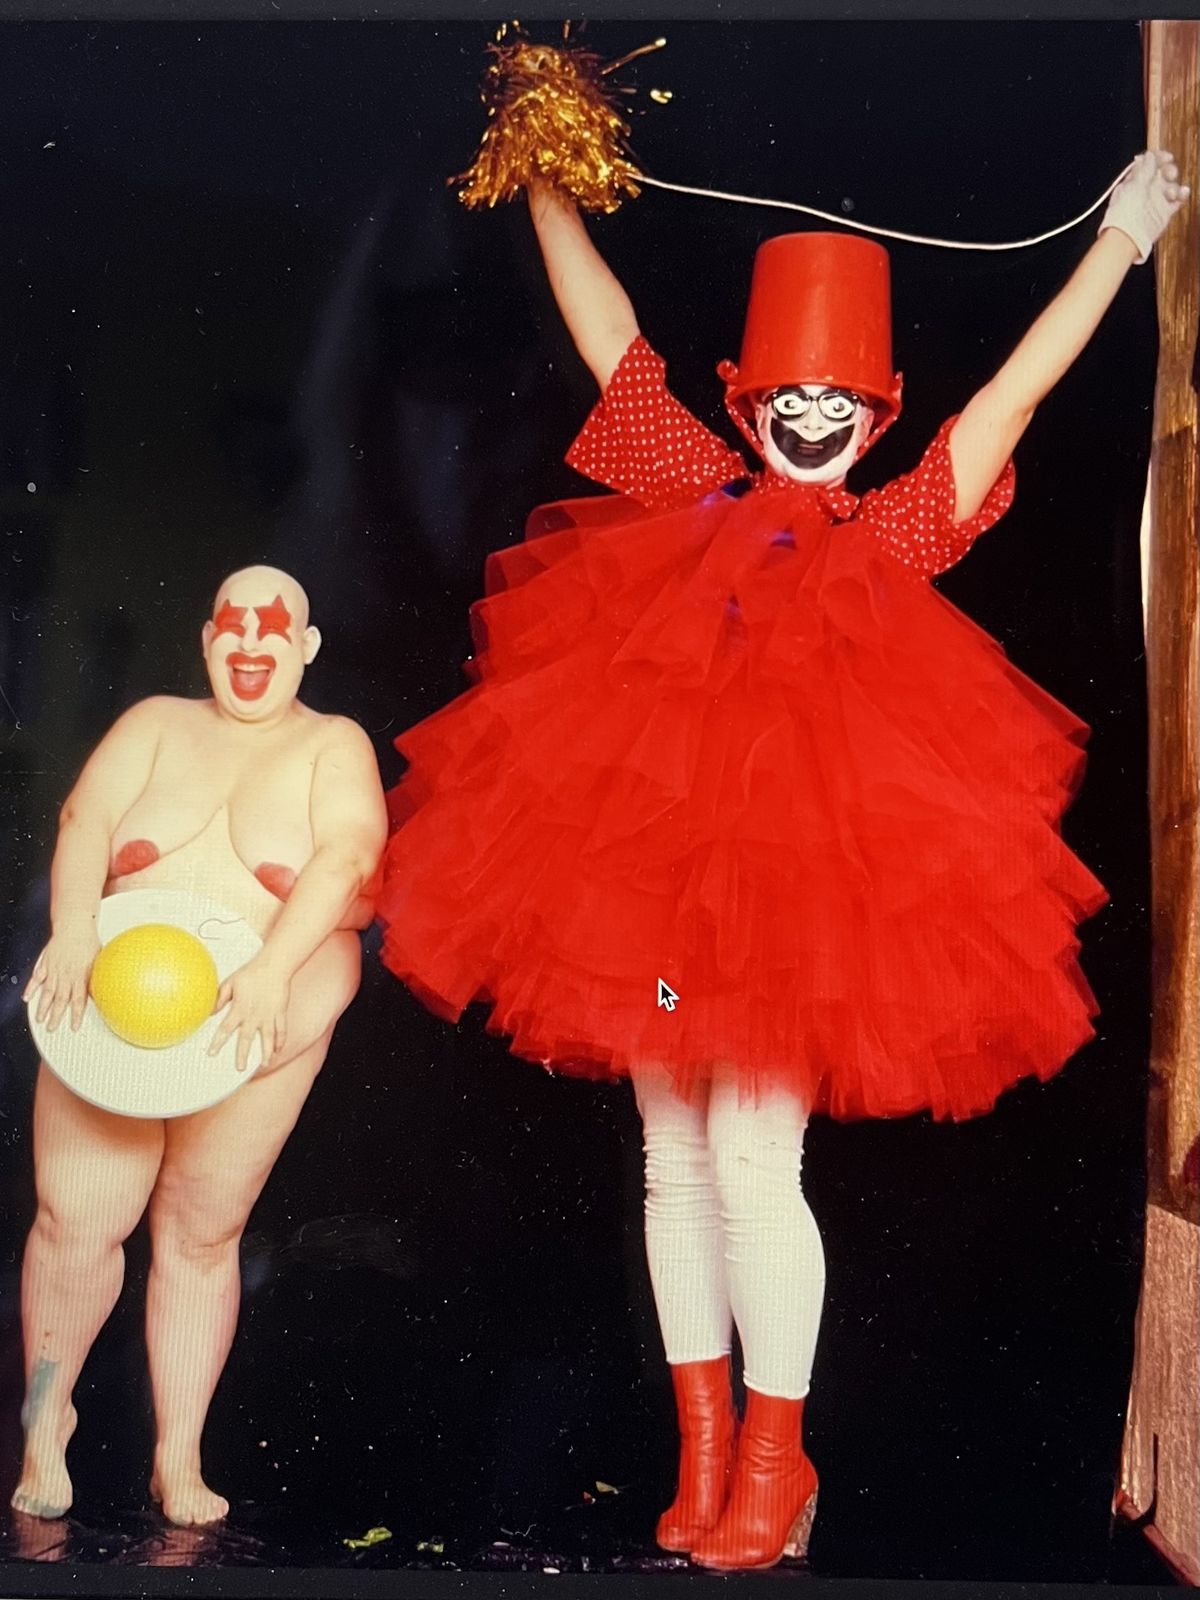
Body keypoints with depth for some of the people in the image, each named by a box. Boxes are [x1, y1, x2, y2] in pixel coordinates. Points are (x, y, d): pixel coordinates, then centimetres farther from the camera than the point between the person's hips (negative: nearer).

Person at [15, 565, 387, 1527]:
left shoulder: (333, 746, 3)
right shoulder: (156, 724, 10)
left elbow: (346, 855, -15)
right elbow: (87, 818, -5)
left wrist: (275, 966, -30)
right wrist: (74, 926, -25)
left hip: (257, 1026, -1)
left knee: (201, 1234, 4)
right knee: (76, 1219, -4)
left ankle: (179, 1459, 17)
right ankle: (47, 1412, 22)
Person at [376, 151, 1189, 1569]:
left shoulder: (891, 540, 4)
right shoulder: (698, 499, 10)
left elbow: (1012, 393, 4)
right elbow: (612, 337, 13)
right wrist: (547, 188, 14)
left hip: (804, 881, -3)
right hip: (648, 871, 4)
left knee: (752, 1165, -8)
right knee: (673, 1166, 9)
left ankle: (774, 1459, 8)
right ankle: (702, 1448, 21)